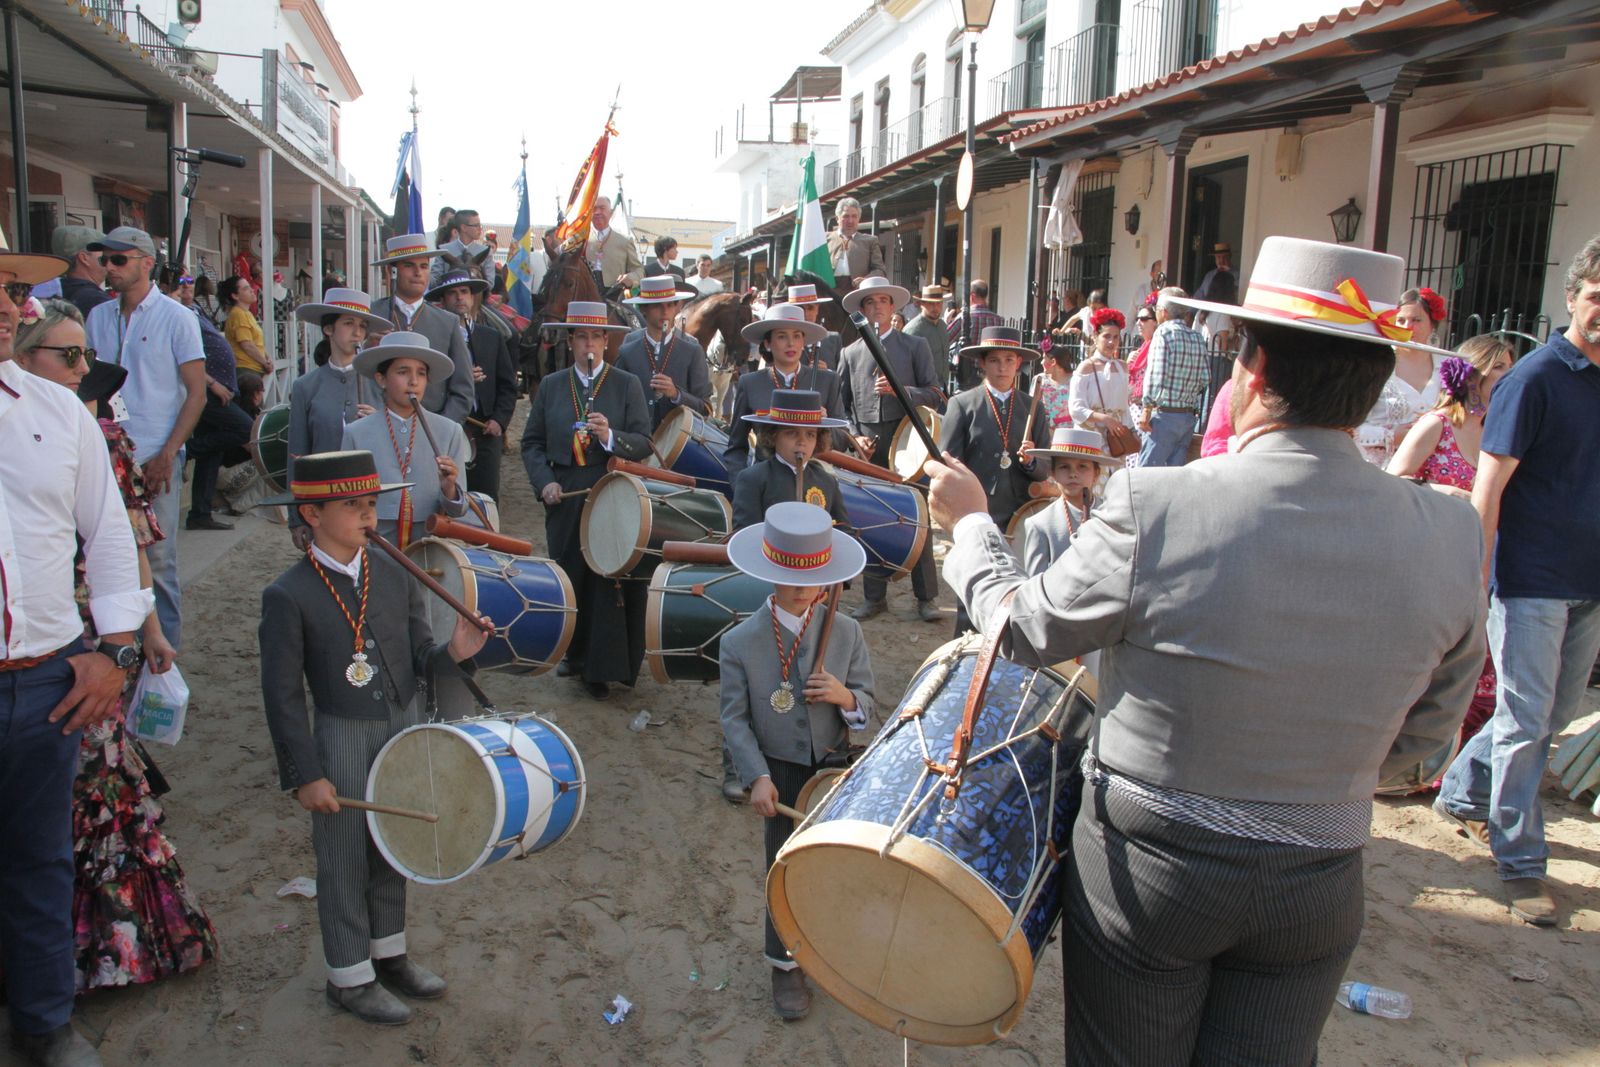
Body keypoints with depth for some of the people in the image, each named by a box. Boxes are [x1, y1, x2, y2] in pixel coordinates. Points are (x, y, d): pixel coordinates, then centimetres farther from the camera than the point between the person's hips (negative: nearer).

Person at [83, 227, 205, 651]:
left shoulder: (176, 318, -2)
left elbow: (197, 394, -4)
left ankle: (166, 648, 11)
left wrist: (166, 456, -11)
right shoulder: (98, 318, 11)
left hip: (155, 459, -4)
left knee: (157, 558, -1)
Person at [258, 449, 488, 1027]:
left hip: (406, 729, 5)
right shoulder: (288, 596, -14)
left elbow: (417, 661, 3)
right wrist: (305, 775, -13)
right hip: (342, 742, -5)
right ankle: (350, 977, 28)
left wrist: (453, 653, -19)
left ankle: (389, 953, 39)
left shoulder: (396, 576, 0)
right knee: (345, 861, 10)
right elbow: (283, 694, -12)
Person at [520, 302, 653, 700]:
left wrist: (610, 437, -22)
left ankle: (601, 667, 8)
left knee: (609, 581, -2)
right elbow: (532, 442, 11)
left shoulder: (627, 385, 3)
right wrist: (545, 481, -5)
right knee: (569, 577, 9)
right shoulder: (550, 385, 10)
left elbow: (644, 443, -3)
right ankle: (575, 652, 27)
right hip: (565, 499, 3)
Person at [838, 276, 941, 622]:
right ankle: (874, 597, 16)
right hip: (868, 449, 2)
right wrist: (854, 437, -2)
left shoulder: (915, 346, 7)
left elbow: (934, 395, 0)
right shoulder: (850, 353, 13)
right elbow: (842, 405, 13)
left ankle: (926, 597, 8)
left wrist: (899, 390, -15)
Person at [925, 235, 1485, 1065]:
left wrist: (969, 521, 9)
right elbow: (1420, 734, 1)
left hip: (1145, 867, -2)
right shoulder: (1448, 536, -13)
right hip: (1318, 886, 3)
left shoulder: (1154, 507, -24)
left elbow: (1024, 627, -8)